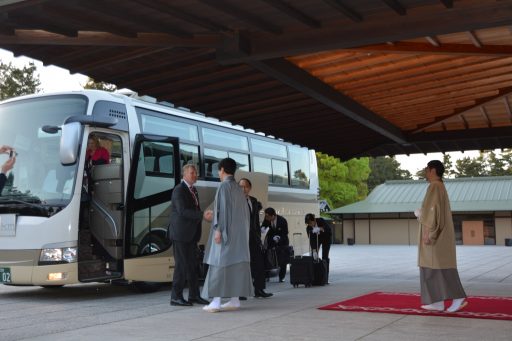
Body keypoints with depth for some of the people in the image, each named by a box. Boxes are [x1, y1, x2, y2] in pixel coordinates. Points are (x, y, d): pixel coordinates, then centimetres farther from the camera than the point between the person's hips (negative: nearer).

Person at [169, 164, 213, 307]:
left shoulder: (193, 190, 16)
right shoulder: (179, 190, -12)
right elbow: (182, 211, -24)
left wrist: (205, 215, 0)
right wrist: (202, 215, -28)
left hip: (191, 234, 9)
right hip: (180, 233, -9)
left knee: (192, 264, 9)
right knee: (181, 264, -7)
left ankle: (194, 295, 14)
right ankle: (176, 297, 0)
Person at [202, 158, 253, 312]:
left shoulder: (224, 186, -9)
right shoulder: (238, 189, 16)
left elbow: (223, 209, -18)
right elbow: (244, 212, 18)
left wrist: (218, 229, -21)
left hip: (225, 231, -8)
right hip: (238, 232, 8)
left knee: (220, 264, -8)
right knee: (236, 264, 6)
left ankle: (216, 302, -11)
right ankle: (235, 300, 5)